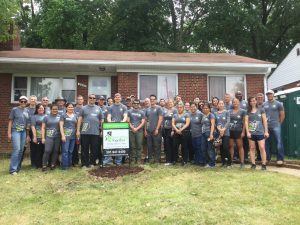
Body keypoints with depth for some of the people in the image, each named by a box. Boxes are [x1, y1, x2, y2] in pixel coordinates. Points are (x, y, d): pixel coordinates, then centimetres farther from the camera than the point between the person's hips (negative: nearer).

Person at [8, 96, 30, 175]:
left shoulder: (27, 111, 11)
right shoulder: (14, 109, -1)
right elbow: (10, 121, -1)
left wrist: (28, 135, 13)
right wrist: (9, 133, -7)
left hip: (24, 132, 5)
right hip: (15, 131, -5)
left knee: (21, 150, 6)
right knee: (16, 149, -13)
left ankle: (18, 168, 17)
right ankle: (12, 169, -6)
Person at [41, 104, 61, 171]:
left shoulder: (60, 117, 8)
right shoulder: (46, 117, 7)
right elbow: (43, 128, 5)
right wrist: (43, 138, -2)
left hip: (57, 137, 2)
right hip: (49, 137, -2)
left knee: (55, 151, 4)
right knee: (47, 151, -10)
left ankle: (53, 164, 14)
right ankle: (44, 165, -1)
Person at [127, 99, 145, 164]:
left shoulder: (142, 112, 12)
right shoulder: (129, 111, 10)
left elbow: (143, 122, 4)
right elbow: (128, 121, 5)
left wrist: (137, 128, -8)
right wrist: (132, 128, -8)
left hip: (139, 131, 1)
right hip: (131, 131, 0)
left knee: (139, 146, -1)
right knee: (132, 146, 1)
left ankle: (138, 159, 6)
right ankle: (133, 159, 7)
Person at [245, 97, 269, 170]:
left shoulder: (261, 110, 6)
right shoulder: (248, 112, 7)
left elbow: (264, 121, 5)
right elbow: (246, 122, 4)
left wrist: (266, 131, 0)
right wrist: (247, 132, -6)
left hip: (260, 132, -1)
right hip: (251, 132, 1)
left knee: (262, 148, -6)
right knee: (252, 148, 5)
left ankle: (264, 164, 3)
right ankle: (253, 164, 12)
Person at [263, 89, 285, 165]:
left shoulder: (278, 104, 1)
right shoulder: (264, 104, 8)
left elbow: (282, 115, 4)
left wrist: (278, 124, 5)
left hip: (276, 126, -3)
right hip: (266, 126, 3)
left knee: (279, 142, -4)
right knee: (266, 142, 7)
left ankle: (280, 159, 3)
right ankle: (267, 158, 17)